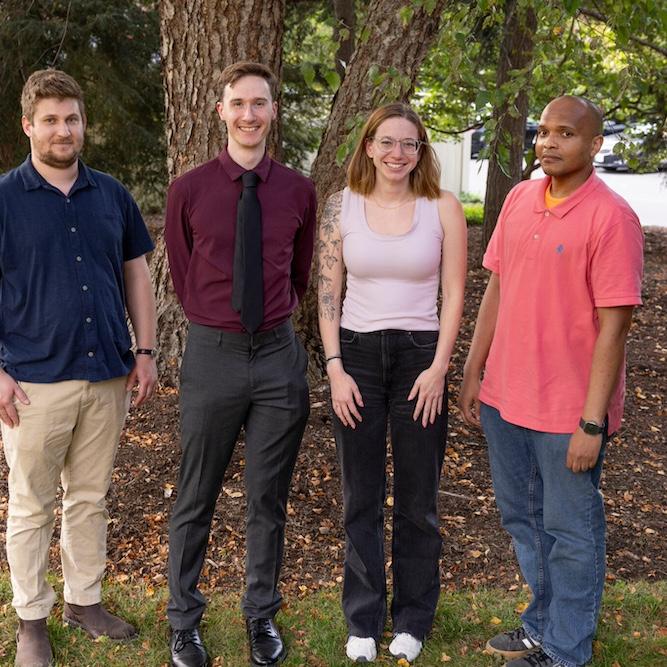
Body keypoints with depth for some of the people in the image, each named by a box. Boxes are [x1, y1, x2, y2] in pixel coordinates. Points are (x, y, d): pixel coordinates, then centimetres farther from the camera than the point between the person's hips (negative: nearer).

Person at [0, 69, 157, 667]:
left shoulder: (112, 194, 8)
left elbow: (137, 273, 13)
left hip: (108, 373, 4)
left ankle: (85, 600, 29)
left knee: (91, 497, 15)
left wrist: (146, 351, 7)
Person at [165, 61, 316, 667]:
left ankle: (262, 615, 32)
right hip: (212, 355, -1)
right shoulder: (190, 190, -4)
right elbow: (181, 277, 8)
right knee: (196, 499, 10)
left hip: (279, 355, 2)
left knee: (269, 498, 13)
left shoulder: (299, 191, 1)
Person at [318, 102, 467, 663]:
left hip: (421, 355, -1)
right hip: (357, 354, 1)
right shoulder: (342, 206, 0)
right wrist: (335, 368, -5)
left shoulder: (443, 208, -2)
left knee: (418, 499, 9)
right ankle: (363, 621, 27)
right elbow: (329, 291, 1)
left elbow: (454, 295, -2)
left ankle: (412, 620, 28)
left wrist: (439, 368, -9)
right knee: (361, 497, 11)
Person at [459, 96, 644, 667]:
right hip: (504, 397, 7)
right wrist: (473, 373, 10)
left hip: (569, 409, -7)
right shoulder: (519, 198, 5)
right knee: (523, 518, 21)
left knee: (569, 532, 9)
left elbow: (613, 326, -17)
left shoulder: (612, 217, -15)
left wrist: (593, 422, -18)